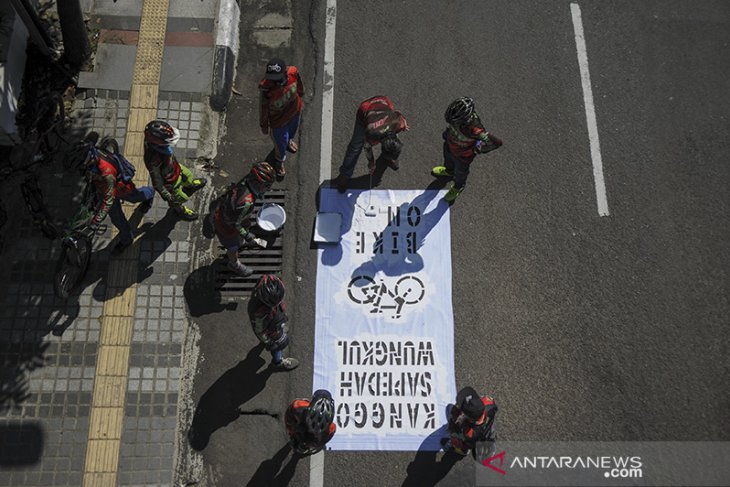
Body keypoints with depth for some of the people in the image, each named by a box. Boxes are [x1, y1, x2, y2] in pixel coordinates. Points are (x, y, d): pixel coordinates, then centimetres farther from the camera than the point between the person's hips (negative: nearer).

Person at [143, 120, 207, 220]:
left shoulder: (153, 141, -27)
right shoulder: (153, 160, -48)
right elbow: (156, 182, -31)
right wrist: (165, 195, -18)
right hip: (170, 182, -6)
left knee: (188, 176, 35)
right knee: (180, 198, 24)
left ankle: (190, 184, 71)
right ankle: (178, 209, 58)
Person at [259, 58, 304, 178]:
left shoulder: (293, 72, -33)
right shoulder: (266, 87, -42)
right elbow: (263, 108, -22)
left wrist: (300, 95, 15)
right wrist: (264, 125, -7)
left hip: (295, 110, 4)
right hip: (278, 119, -4)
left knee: (292, 130, 37)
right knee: (281, 142, 22)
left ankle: (288, 140, 75)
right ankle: (279, 160, 56)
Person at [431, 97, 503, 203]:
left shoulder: (474, 129, -49)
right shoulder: (457, 115, -33)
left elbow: (497, 142, -42)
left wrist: (478, 149, -28)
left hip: (463, 155, -5)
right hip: (450, 145, 5)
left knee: (460, 172, 27)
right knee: (448, 158, 37)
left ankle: (458, 186, 61)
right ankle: (449, 171, 72)